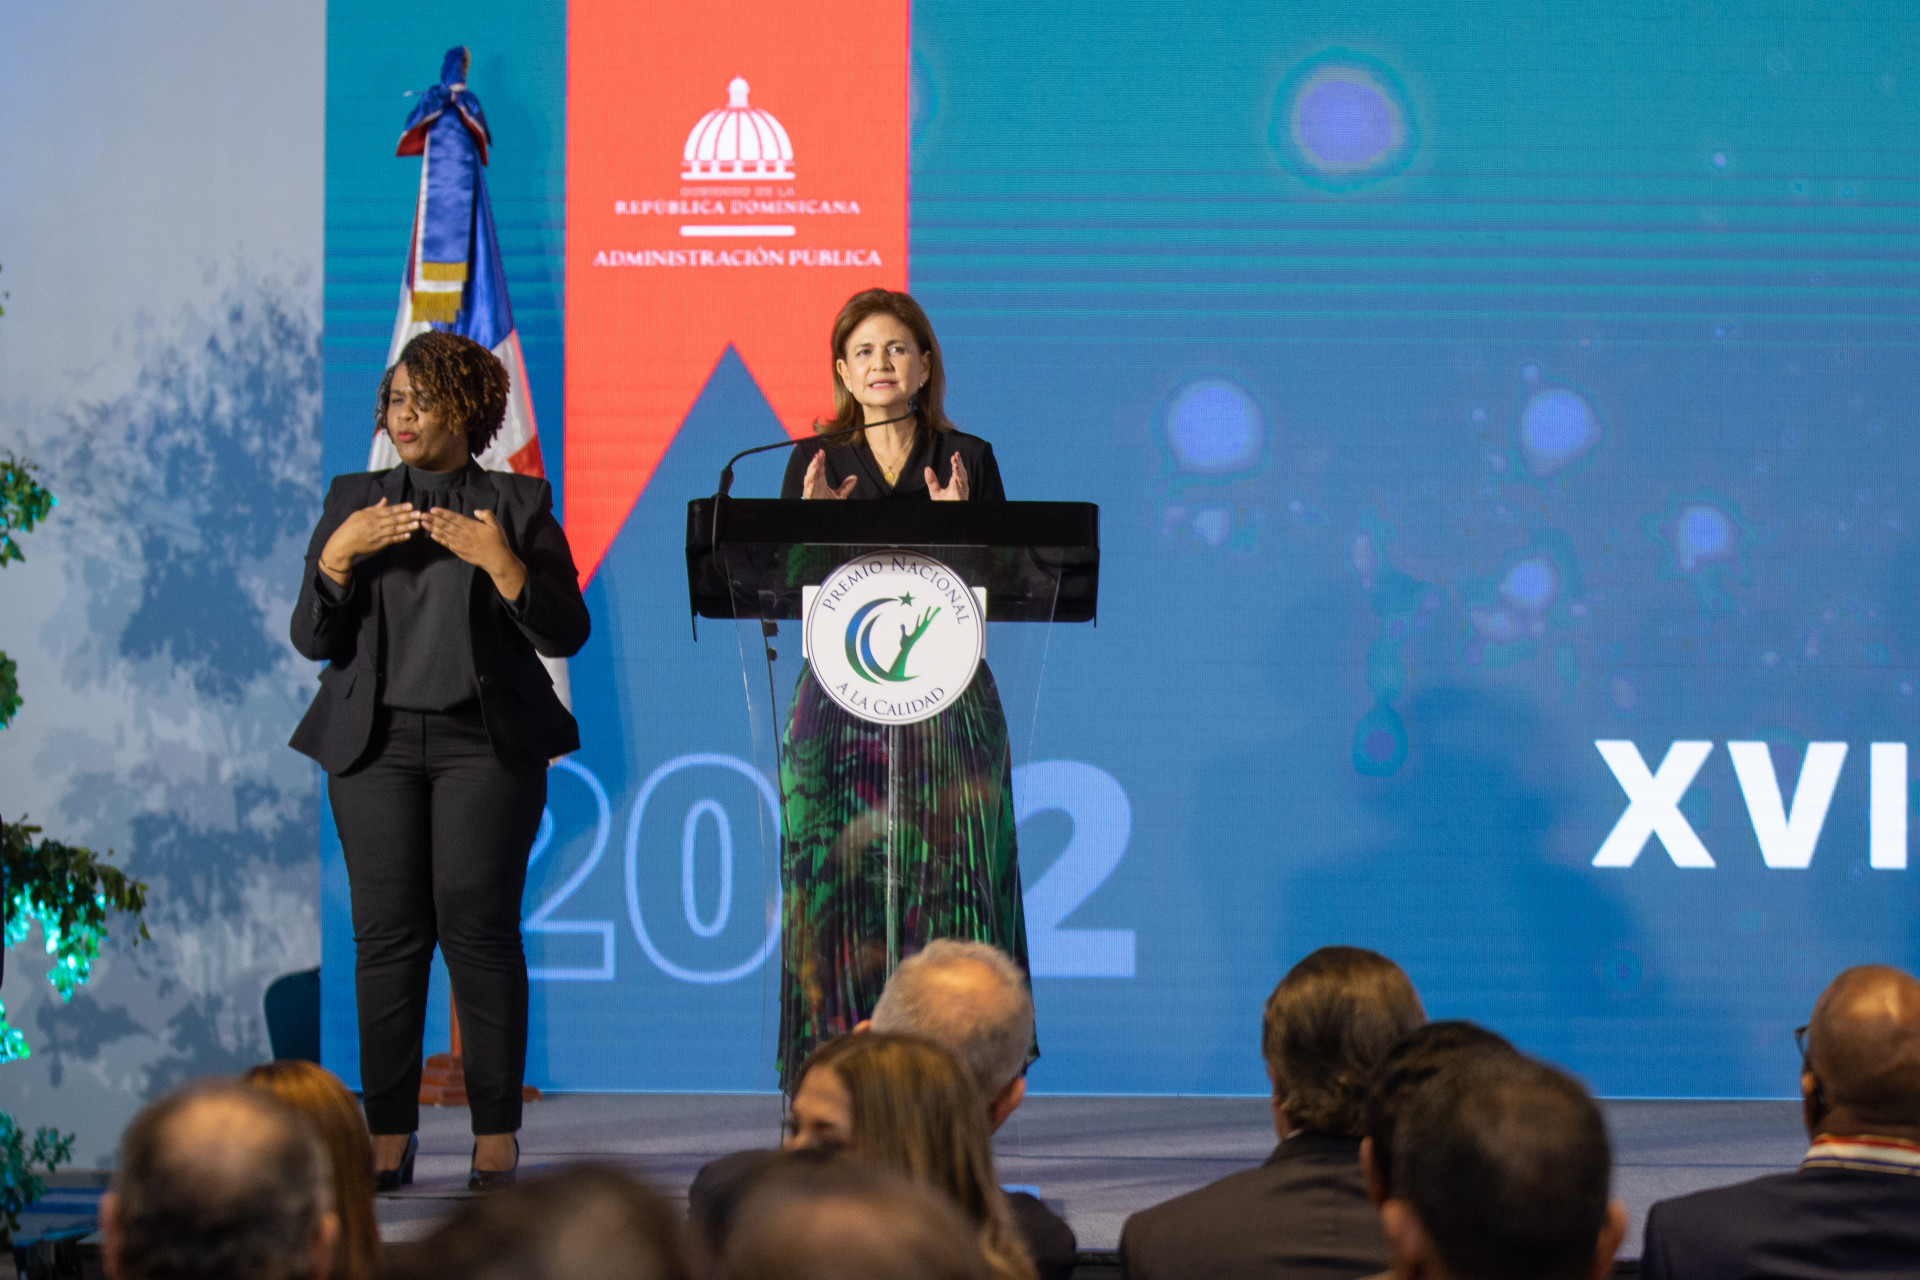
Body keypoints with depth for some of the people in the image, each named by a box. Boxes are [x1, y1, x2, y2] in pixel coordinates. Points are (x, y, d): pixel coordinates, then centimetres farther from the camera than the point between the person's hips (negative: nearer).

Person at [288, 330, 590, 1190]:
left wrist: (500, 561, -14)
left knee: (480, 927, -9)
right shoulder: (353, 501, 14)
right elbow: (313, 638, 9)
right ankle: (388, 1137, -1)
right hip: (377, 740, 2)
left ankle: (496, 1137, -5)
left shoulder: (518, 505, 7)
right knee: (386, 932, -4)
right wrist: (337, 554, -8)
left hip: (485, 740, -2)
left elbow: (565, 634, 0)